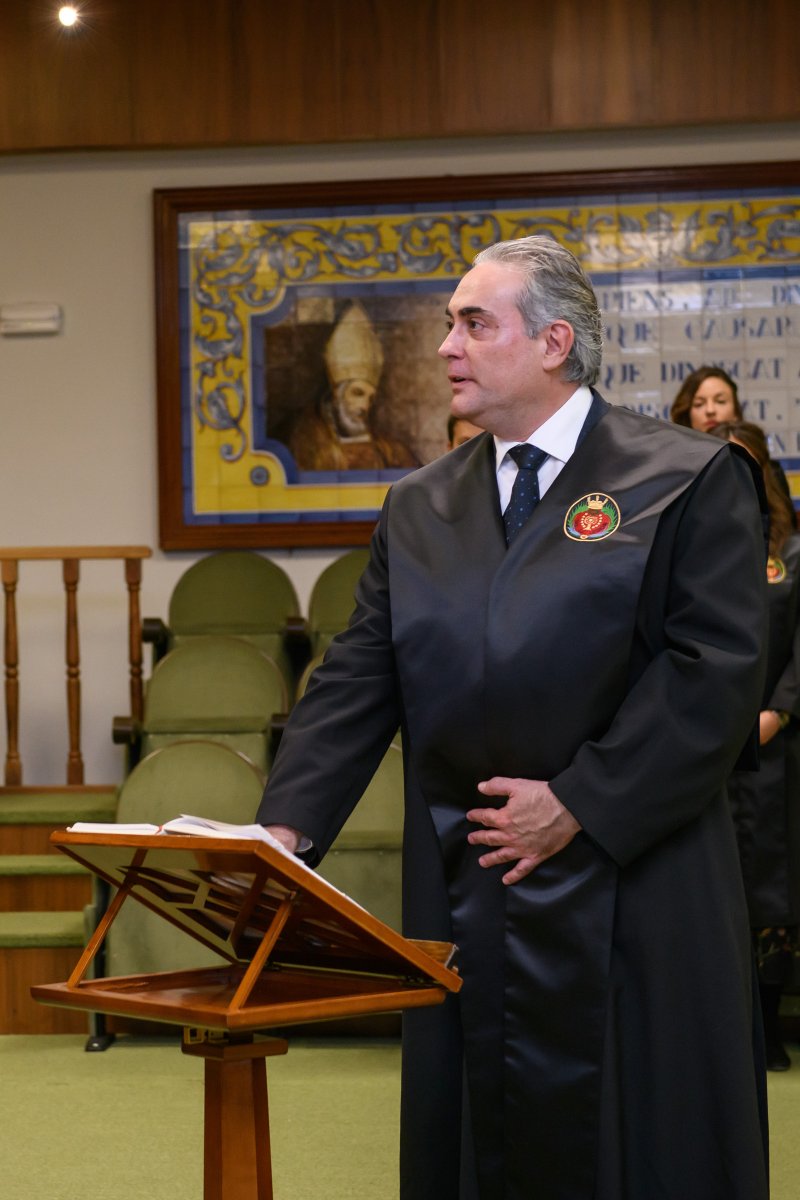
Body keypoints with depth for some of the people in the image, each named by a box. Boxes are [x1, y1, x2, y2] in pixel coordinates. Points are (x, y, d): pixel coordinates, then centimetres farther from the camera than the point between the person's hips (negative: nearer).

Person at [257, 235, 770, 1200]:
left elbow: (716, 675, -11)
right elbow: (357, 684, 8)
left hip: (626, 894, -4)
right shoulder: (419, 508, 13)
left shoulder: (689, 481, -3)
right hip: (461, 895, 5)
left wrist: (581, 804, -14)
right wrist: (287, 827, -5)